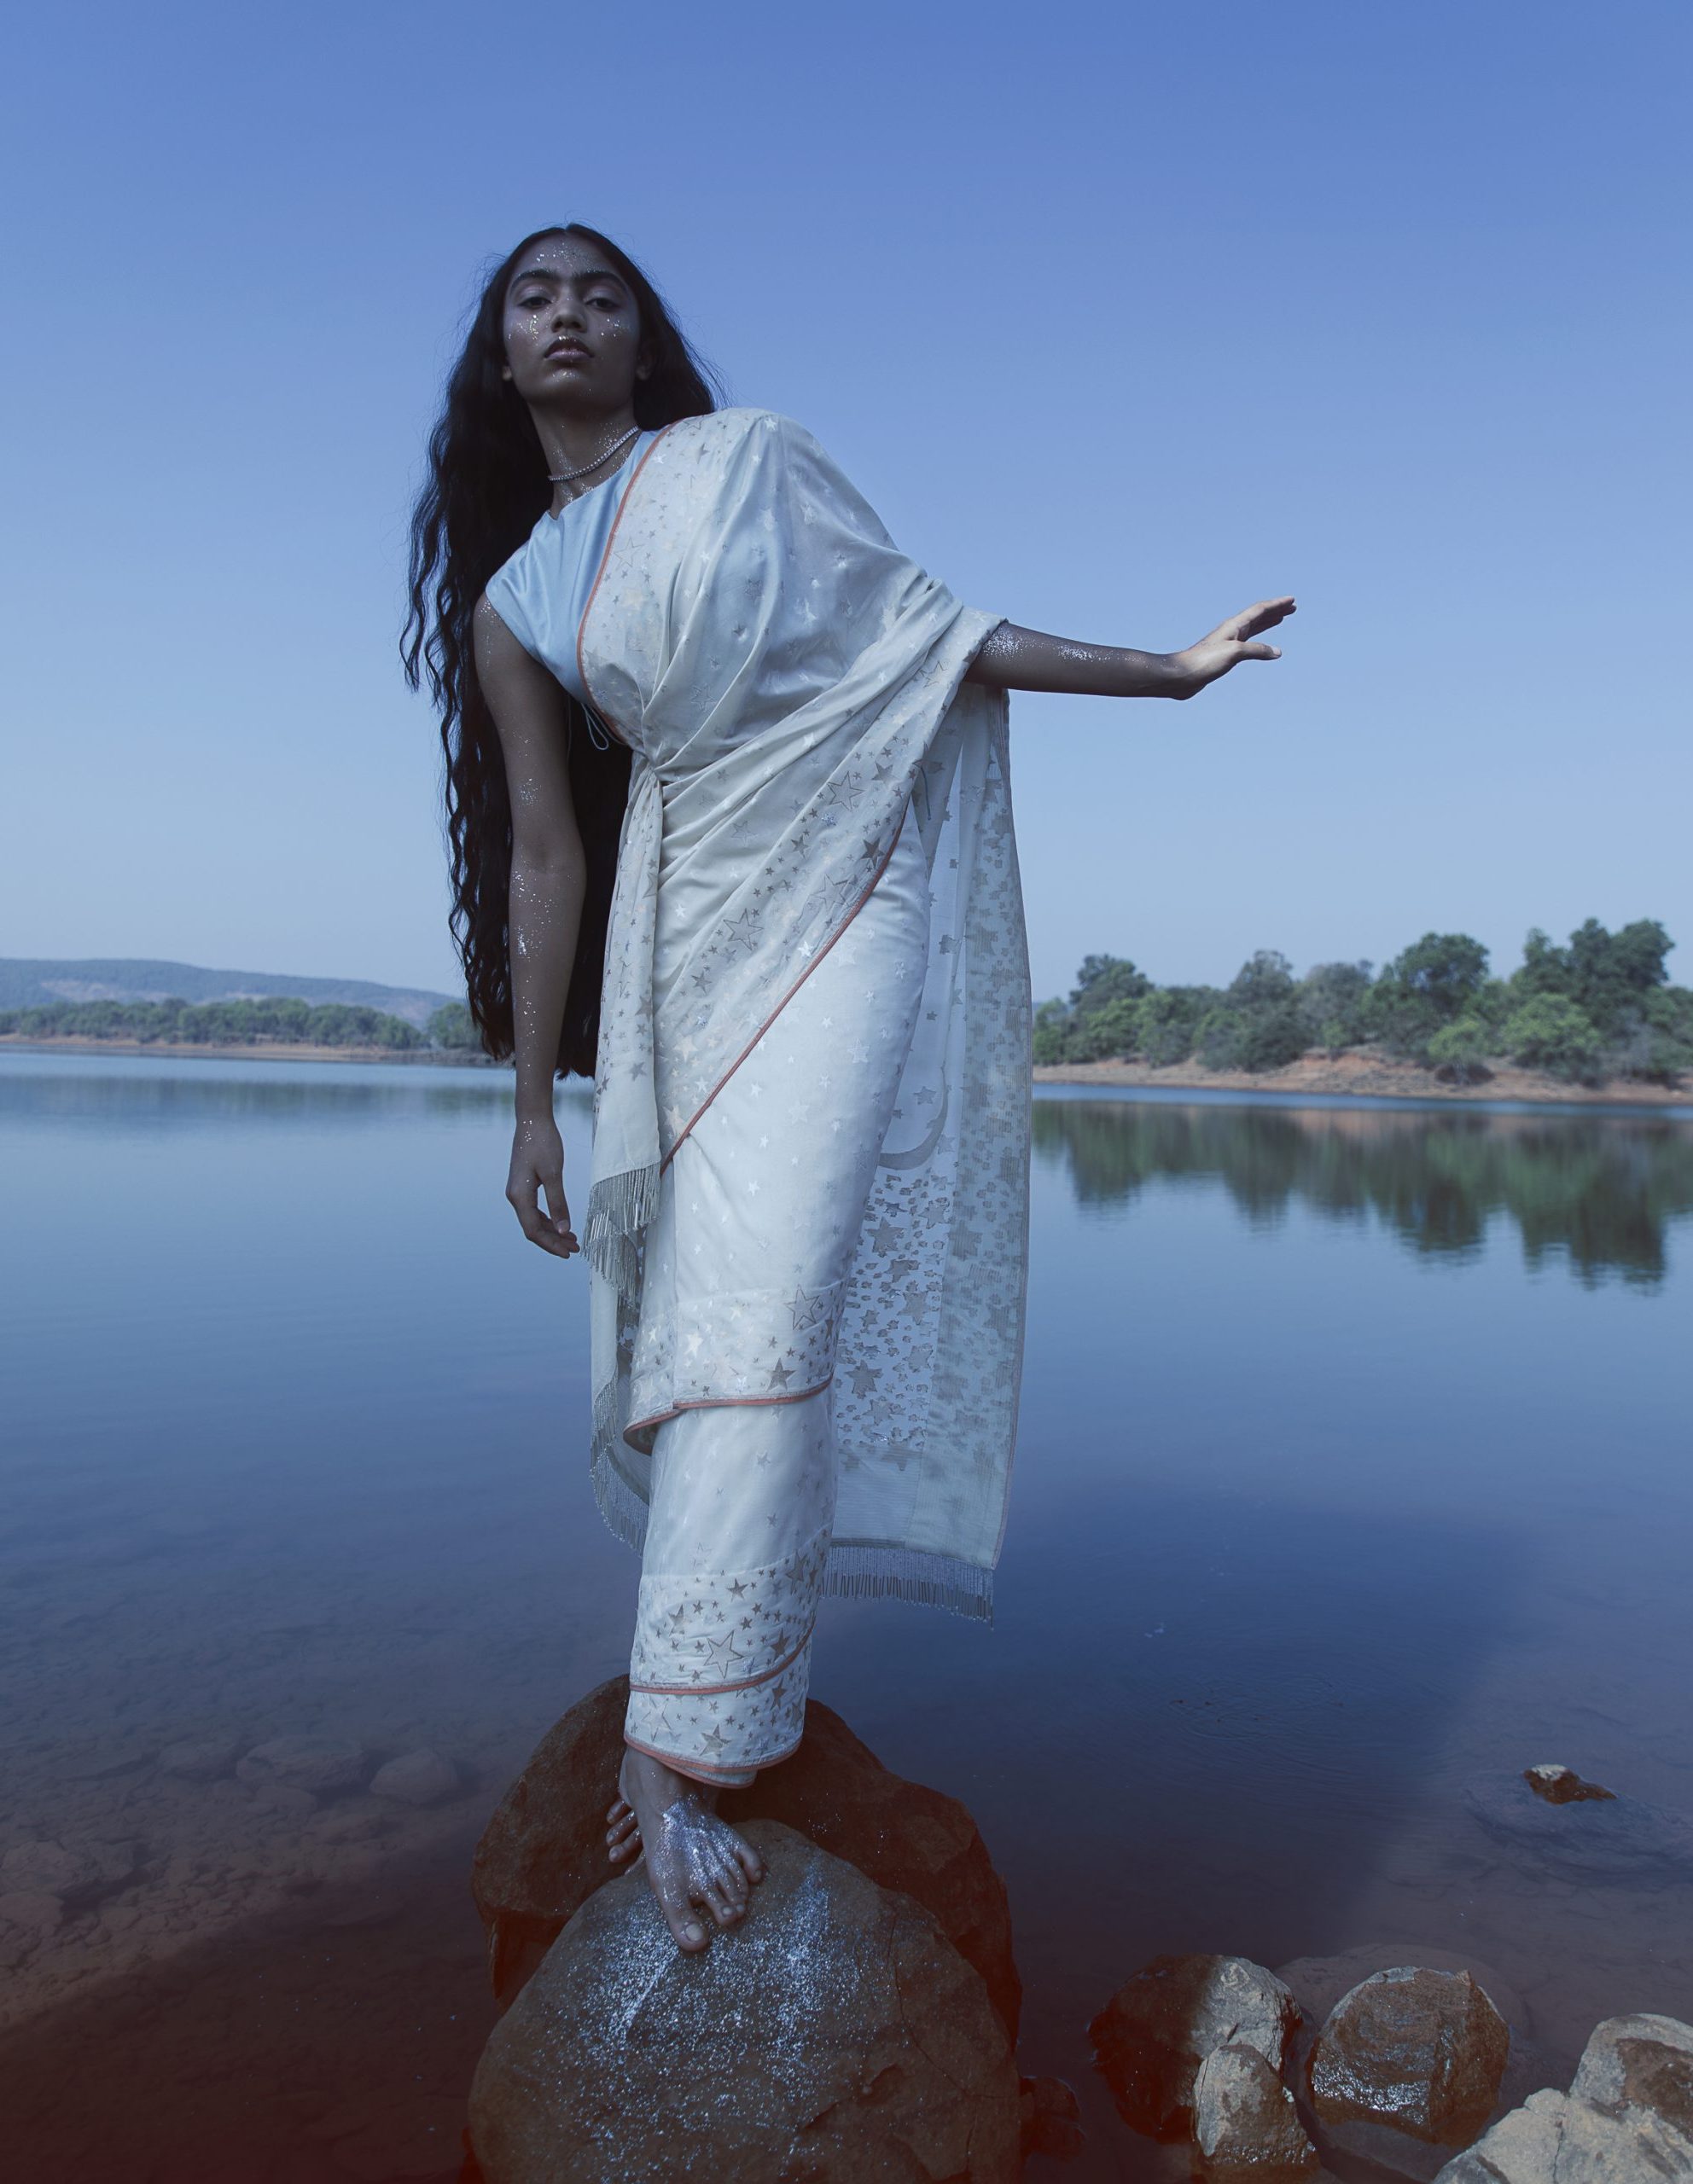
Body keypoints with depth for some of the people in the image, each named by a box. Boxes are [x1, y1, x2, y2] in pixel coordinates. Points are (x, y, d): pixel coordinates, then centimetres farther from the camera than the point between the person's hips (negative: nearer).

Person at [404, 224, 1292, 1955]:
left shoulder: (751, 456, 8)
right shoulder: (511, 606, 13)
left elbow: (920, 622, 8)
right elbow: (546, 854, 9)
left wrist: (1166, 669, 6)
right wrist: (533, 1101, 6)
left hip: (855, 883, -3)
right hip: (696, 924, 3)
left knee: (769, 1287, -15)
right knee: (699, 1290, 2)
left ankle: (677, 1736, -11)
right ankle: (705, 1690, 21)